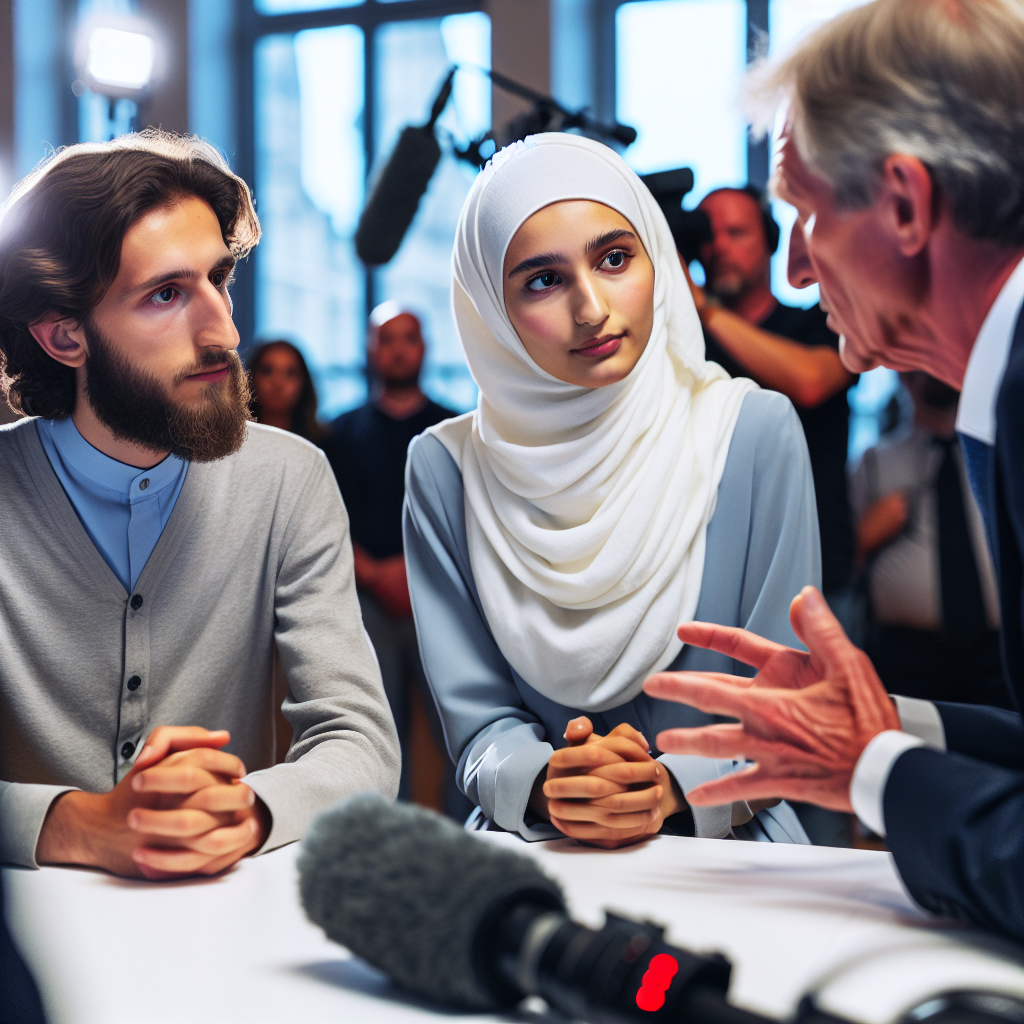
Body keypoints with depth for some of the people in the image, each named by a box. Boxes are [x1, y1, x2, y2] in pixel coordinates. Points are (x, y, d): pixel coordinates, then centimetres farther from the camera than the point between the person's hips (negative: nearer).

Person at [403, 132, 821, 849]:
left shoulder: (756, 433, -5)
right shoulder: (447, 465, -2)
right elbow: (478, 718, -1)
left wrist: (670, 789, -20)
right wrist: (543, 785, -22)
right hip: (531, 852, 0)